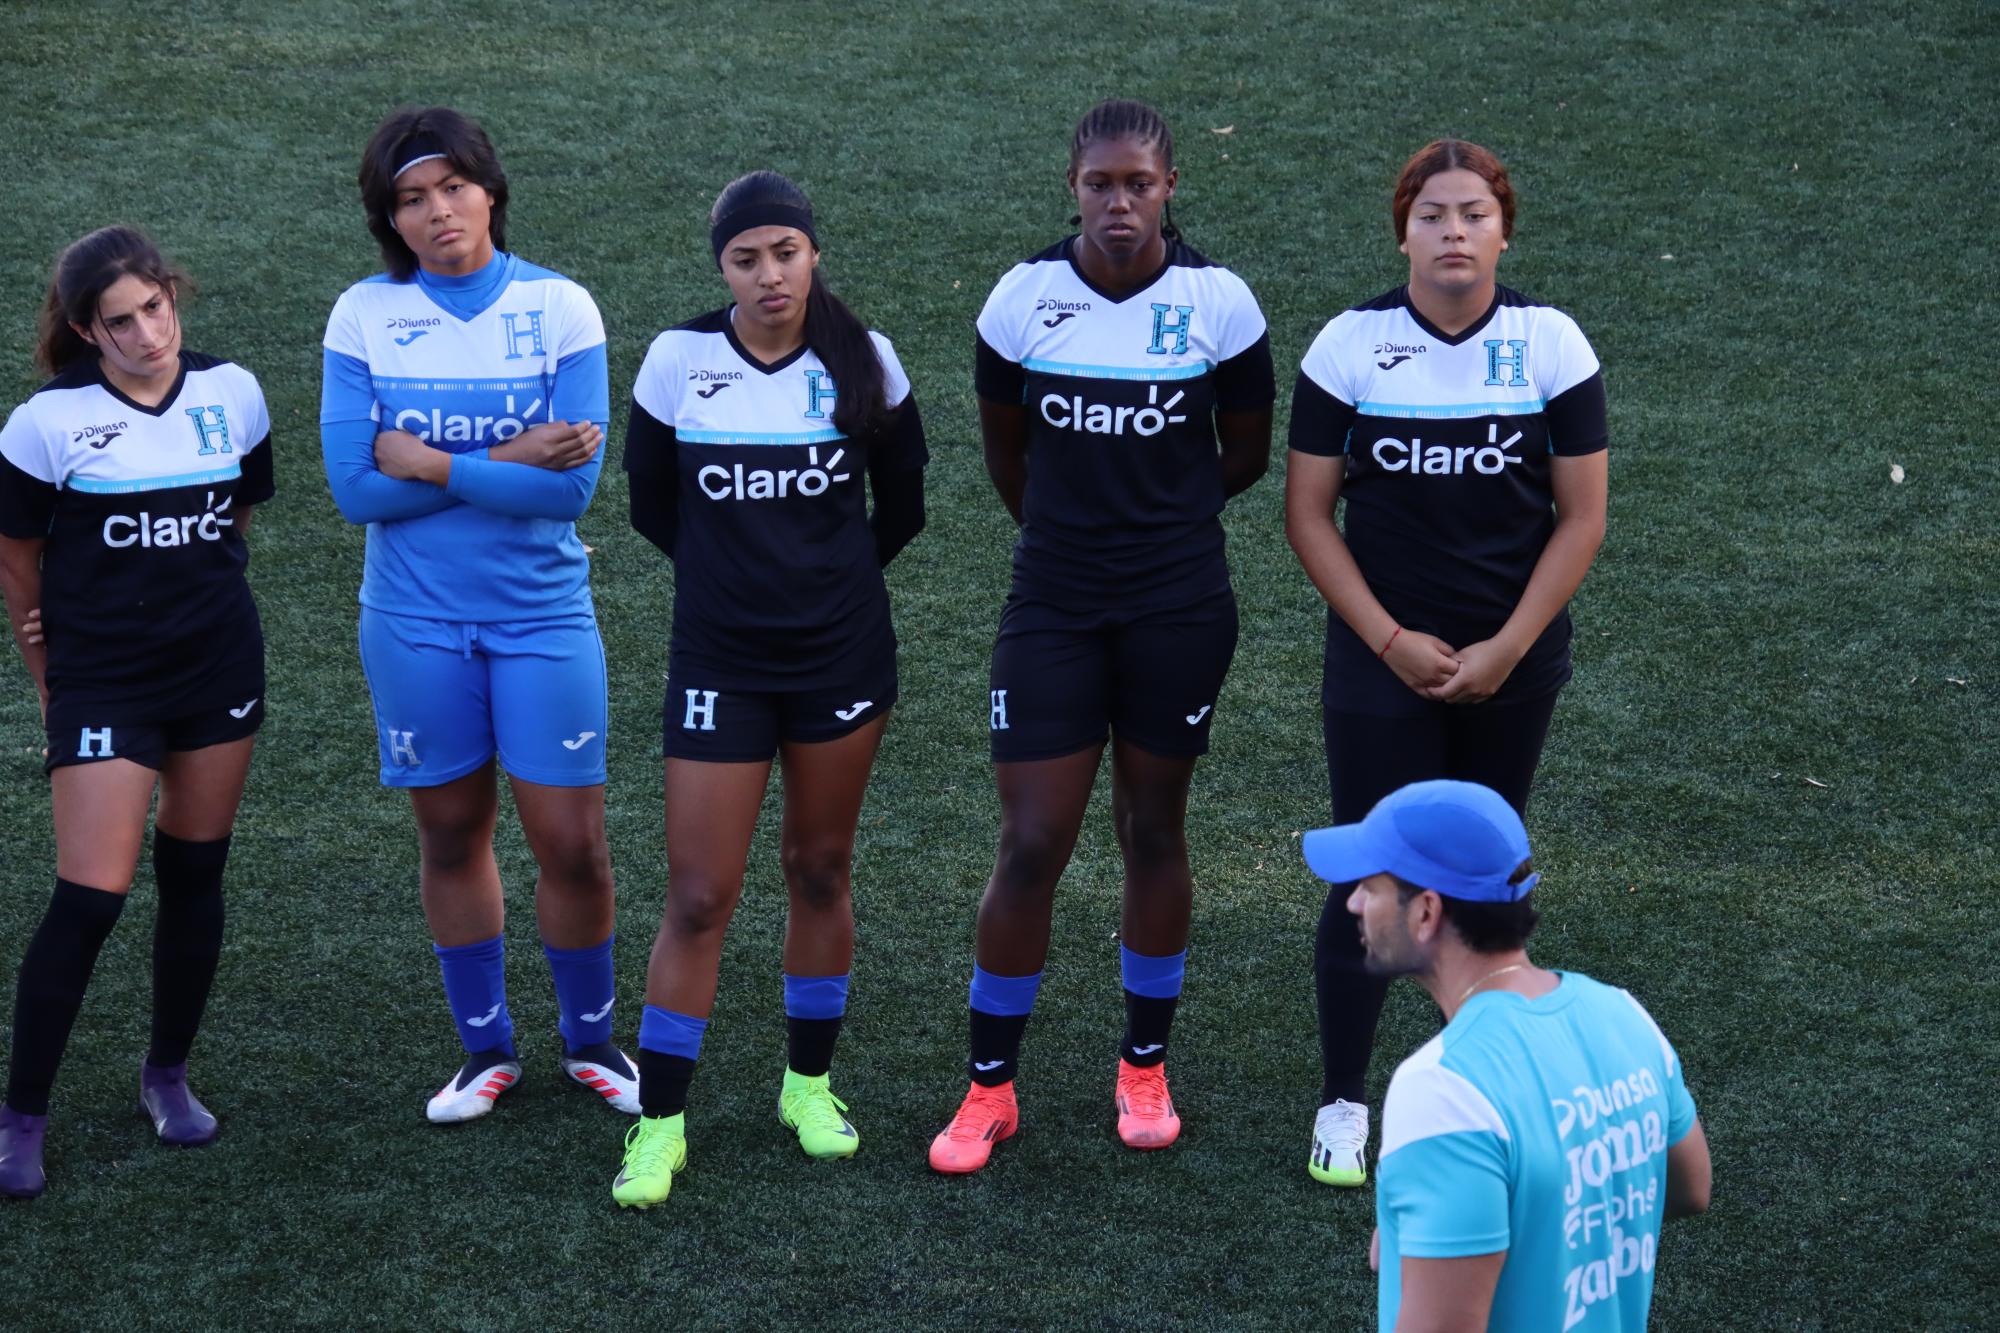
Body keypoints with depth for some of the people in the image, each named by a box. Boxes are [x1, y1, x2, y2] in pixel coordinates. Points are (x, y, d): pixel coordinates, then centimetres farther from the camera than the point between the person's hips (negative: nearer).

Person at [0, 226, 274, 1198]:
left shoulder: (233, 394, -2)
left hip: (219, 669, 4)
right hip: (102, 682, -4)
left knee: (194, 875, 12)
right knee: (88, 898, -9)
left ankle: (169, 1074, 31)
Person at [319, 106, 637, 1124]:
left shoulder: (558, 306, -8)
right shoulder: (363, 316, -4)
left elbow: (573, 485, -16)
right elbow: (356, 489, -11)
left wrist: (425, 462, -16)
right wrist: (507, 463, -16)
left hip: (542, 614, -1)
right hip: (415, 619, 1)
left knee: (572, 843, 0)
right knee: (451, 834, 12)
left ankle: (591, 1041, 22)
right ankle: (486, 1049, 28)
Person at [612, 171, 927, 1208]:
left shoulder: (863, 361, -5)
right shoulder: (680, 360, -8)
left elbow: (902, 506, 10)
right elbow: (650, 503, 7)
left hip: (843, 656, 1)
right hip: (719, 662, -1)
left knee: (820, 869, 12)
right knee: (698, 898, -3)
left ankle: (810, 1083, 30)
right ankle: (659, 1122, 7)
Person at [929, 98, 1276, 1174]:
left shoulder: (1218, 303, -7)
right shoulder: (1024, 297, -5)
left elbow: (1245, 453, 8)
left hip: (1179, 607, 0)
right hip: (1053, 606, 0)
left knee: (1154, 831, 11)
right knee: (1031, 845, -2)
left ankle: (1145, 1065, 28)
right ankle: (989, 1087, 11)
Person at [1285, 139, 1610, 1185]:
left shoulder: (1552, 345, -4)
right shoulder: (1351, 346, -6)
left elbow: (1581, 517, -2)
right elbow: (1308, 513, -3)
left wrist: (1504, 650, -8)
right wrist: (1393, 642, -10)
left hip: (1514, 661, 1)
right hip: (1383, 661, -1)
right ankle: (1343, 1102, 9)